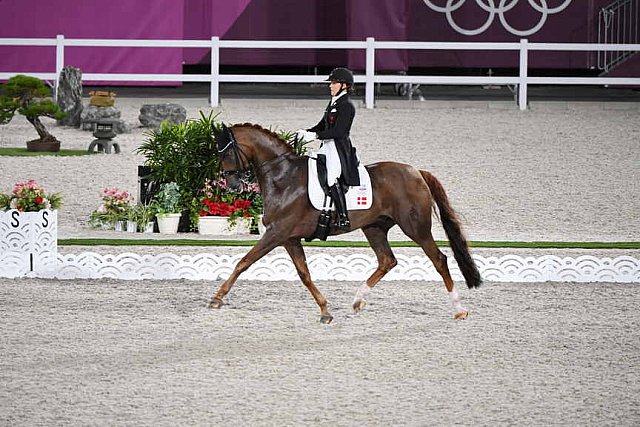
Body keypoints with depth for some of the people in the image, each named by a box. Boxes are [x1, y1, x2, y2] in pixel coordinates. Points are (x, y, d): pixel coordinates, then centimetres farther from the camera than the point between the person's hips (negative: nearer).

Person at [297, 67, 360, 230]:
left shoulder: (346, 106, -11)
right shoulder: (333, 103, 17)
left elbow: (338, 131, -19)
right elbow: (322, 126, 22)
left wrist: (315, 136, -22)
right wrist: (305, 132, 6)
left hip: (339, 148, -10)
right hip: (327, 147, 10)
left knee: (332, 177, -24)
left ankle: (344, 217, -25)